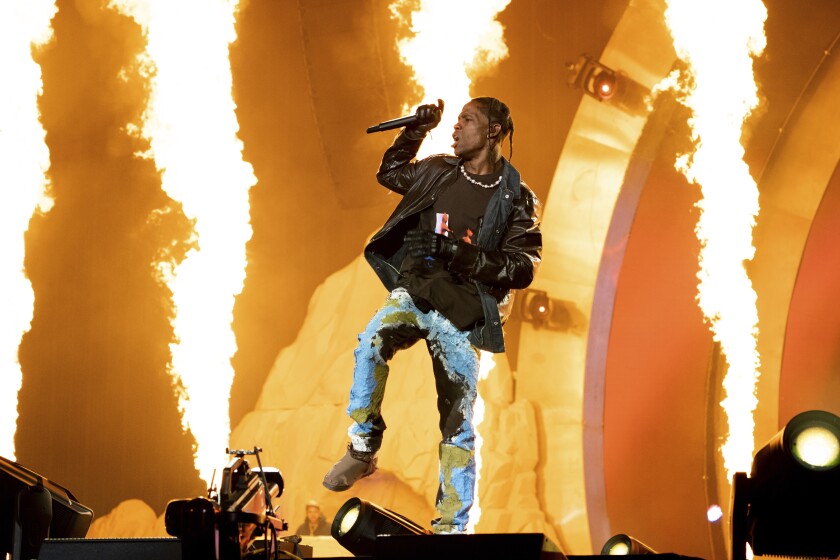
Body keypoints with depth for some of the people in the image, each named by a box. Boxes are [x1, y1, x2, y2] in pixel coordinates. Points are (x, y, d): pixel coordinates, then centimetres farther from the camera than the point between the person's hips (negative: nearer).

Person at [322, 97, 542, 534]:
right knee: (372, 342, -30)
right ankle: (362, 450, -17)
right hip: (413, 292, 2)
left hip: (461, 312, -2)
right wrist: (416, 132, 17)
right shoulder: (438, 173, 9)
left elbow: (524, 267, -6)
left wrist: (472, 259, -21)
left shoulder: (516, 200, -2)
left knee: (458, 422, -1)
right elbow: (389, 173, 28)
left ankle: (452, 526, 7)